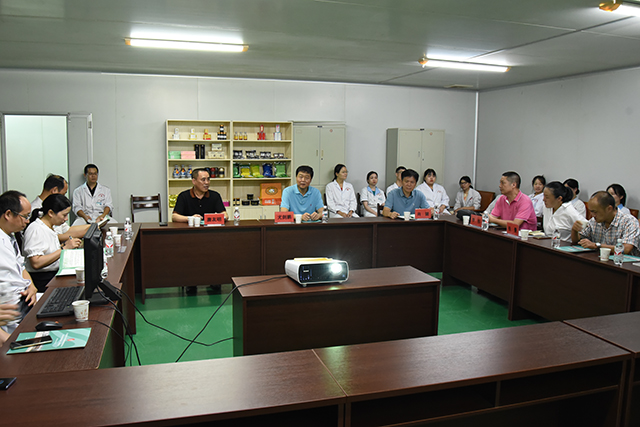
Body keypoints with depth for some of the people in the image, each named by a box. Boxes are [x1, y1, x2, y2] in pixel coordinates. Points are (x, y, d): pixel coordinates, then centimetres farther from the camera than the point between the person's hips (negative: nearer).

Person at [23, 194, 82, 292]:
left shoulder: (50, 227, 15)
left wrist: (65, 245, 6)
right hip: (43, 282, -9)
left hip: (56, 274, 9)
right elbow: (36, 263, -22)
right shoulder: (35, 229, -14)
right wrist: (64, 248, -19)